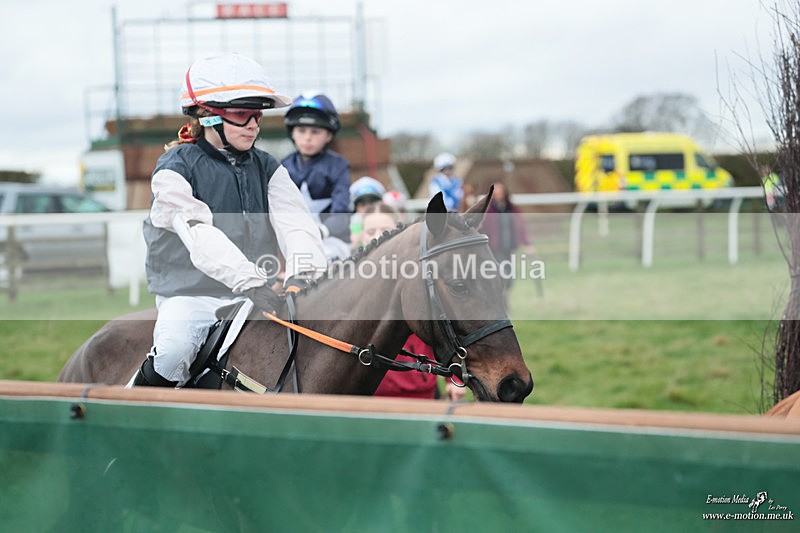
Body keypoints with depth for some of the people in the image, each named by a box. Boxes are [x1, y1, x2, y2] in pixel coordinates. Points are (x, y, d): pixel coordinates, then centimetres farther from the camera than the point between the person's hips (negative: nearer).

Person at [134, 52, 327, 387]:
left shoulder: (267, 168, 9)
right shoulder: (176, 168, -7)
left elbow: (294, 221, -7)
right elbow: (198, 234, -23)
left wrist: (305, 272, -30)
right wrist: (250, 282, -38)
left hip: (251, 294, 5)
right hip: (189, 296, -5)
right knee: (174, 350, -31)